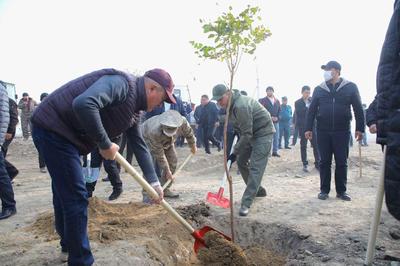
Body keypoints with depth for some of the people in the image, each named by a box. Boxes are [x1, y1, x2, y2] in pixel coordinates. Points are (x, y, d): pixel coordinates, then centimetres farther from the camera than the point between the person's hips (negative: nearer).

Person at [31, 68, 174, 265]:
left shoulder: (134, 108, 9)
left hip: (63, 134, 10)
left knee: (65, 192, 23)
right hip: (53, 128, -10)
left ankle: (68, 242, 43)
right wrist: (105, 145, -26)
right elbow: (84, 104, -38)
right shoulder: (121, 83, -22)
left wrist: (154, 182, 12)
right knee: (76, 197, -6)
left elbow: (139, 145, 14)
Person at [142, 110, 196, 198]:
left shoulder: (183, 122, -36)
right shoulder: (155, 132, -46)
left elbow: (189, 133, -11)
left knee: (173, 161, -2)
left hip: (166, 141, 5)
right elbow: (159, 155, -32)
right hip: (148, 138, -5)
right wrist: (167, 171, -25)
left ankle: (165, 189, 10)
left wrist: (193, 146, 6)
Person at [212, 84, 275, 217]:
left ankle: (246, 203, -15)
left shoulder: (240, 106, -31)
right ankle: (258, 190, 28)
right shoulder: (231, 104, 0)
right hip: (250, 132, 10)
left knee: (255, 167, -14)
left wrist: (235, 152, -23)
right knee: (241, 162, 12)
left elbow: (247, 133, -28)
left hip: (263, 133, -10)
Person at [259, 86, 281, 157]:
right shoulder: (263, 100, 0)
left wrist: (277, 117, -4)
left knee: (276, 137, 5)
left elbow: (279, 110, 14)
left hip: (276, 121, 5)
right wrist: (269, 117, -15)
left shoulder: (277, 101, 15)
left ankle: (275, 151, 13)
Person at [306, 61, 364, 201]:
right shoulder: (319, 89, 6)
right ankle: (324, 190, 14)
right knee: (324, 162, 5)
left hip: (342, 131, -1)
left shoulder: (350, 87, 2)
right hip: (323, 131, 1)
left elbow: (358, 109, 2)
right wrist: (308, 128, 0)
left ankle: (341, 191, 17)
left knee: (341, 162, 5)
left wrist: (360, 128, -3)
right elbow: (312, 110, 6)